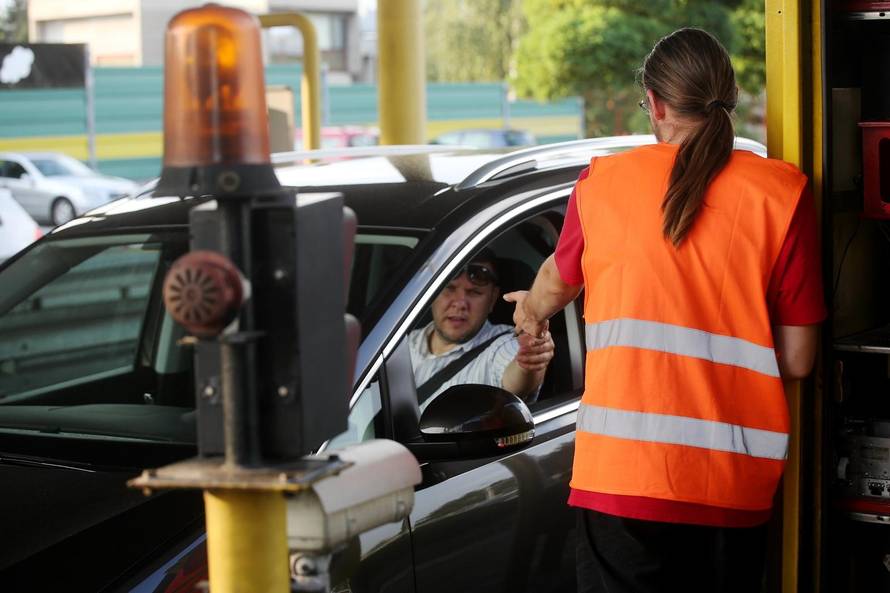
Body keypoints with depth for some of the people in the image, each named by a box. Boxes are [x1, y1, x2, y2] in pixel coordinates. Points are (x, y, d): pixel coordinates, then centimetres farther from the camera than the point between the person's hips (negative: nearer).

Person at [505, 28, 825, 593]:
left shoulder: (601, 182, 1)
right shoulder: (783, 193, -3)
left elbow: (558, 281, 21)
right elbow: (798, 360, -1)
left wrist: (531, 309, 44)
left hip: (624, 476, 0)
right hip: (736, 484, 1)